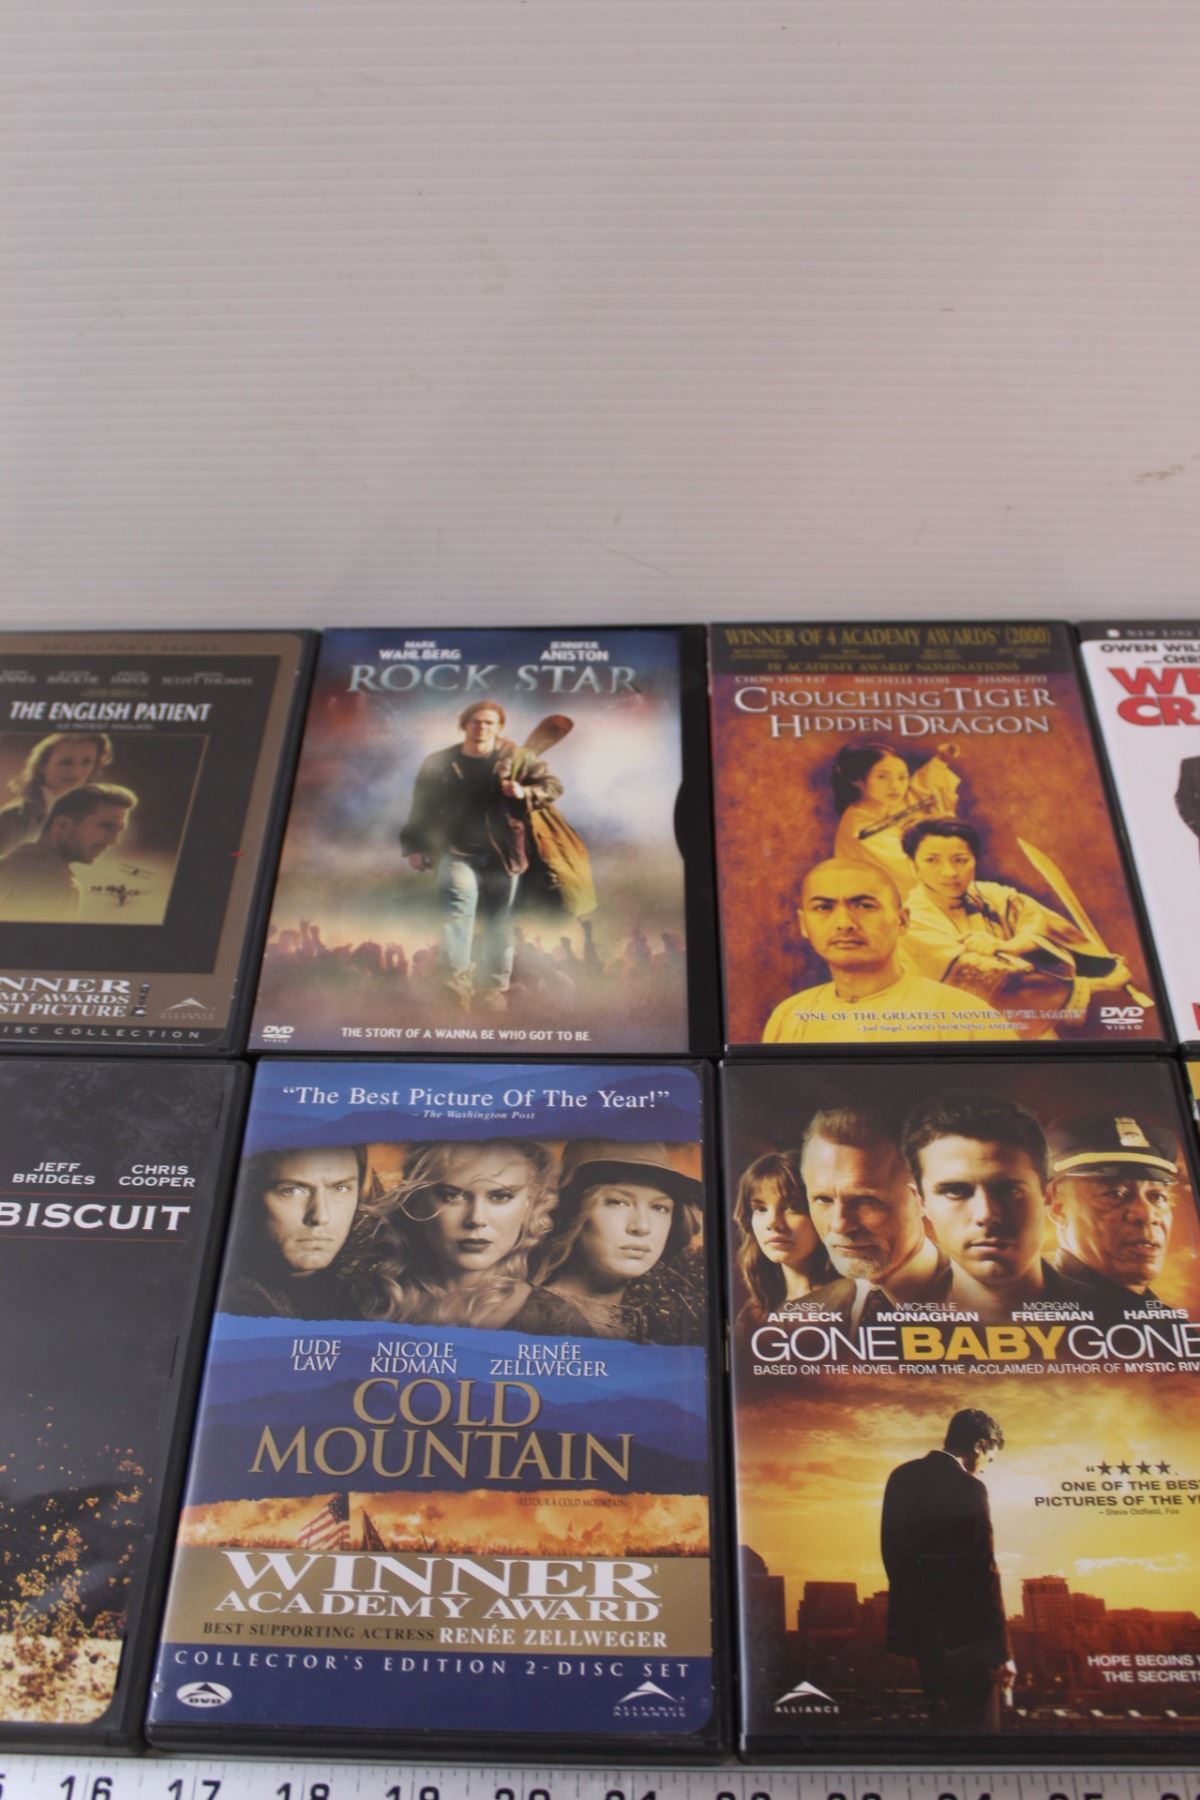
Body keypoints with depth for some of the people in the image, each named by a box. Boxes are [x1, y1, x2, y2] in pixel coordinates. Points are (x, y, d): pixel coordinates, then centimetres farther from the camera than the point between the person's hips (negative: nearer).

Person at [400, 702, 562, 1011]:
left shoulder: (515, 758, 1)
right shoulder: (439, 763, 3)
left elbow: (553, 784, 1)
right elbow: (421, 808, 8)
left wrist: (525, 792, -18)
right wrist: (414, 846, 3)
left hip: (502, 855, 1)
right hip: (458, 853, -1)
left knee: (499, 923, 8)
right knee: (458, 910, -22)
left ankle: (495, 987, 20)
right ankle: (457, 983, -28)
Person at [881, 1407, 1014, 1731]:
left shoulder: (901, 1477, 5)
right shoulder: (967, 1488, -17)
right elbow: (983, 1573, -18)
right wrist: (1001, 1651, -13)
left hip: (916, 1623, 7)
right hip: (963, 1632, -7)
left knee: (944, 1717, 21)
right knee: (977, 1722, 5)